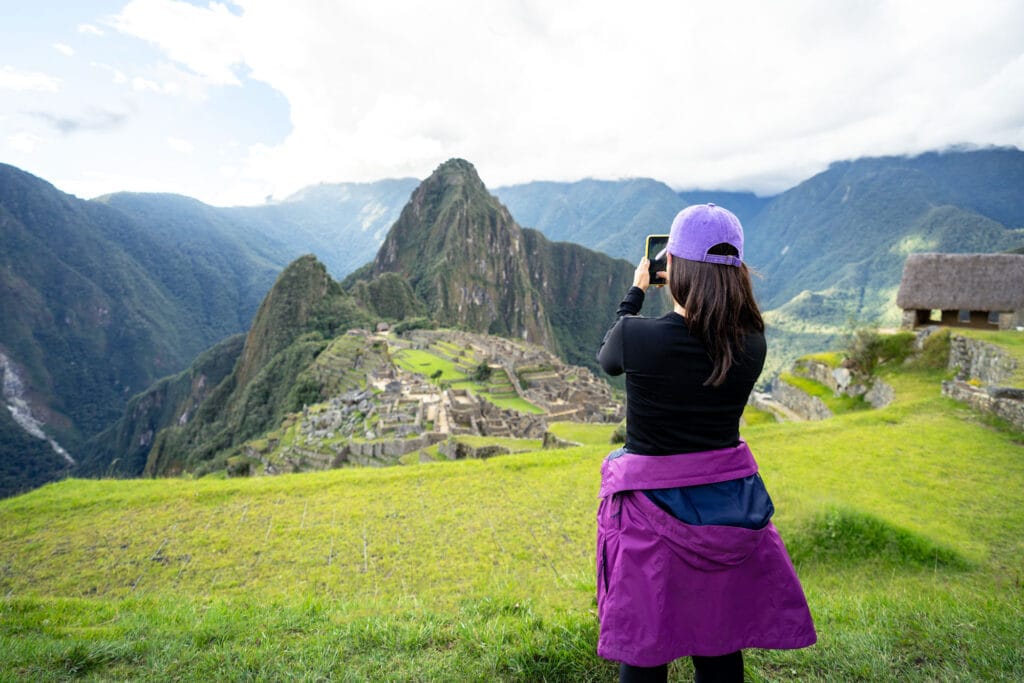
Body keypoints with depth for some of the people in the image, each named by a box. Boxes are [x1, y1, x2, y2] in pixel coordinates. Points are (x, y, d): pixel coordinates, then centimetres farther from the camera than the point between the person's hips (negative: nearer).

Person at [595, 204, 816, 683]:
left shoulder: (636, 335, -18)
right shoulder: (752, 344, -8)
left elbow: (607, 358, 5)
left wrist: (636, 292, 17)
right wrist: (709, 285, 16)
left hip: (652, 508, -3)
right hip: (727, 507, 4)